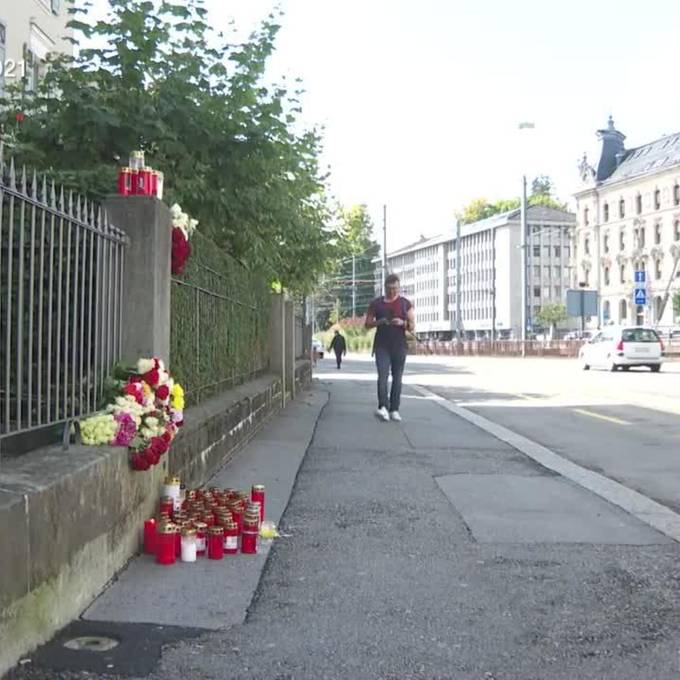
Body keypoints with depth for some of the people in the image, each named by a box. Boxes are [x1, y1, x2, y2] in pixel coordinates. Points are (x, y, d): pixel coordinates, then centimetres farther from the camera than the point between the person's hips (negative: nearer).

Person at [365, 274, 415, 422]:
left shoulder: (405, 304, 7)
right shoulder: (376, 303, 7)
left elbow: (412, 327, 7)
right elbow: (368, 324, 9)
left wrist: (402, 323, -14)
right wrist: (379, 322, -10)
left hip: (399, 346, 1)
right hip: (382, 346, -1)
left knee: (397, 378, 3)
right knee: (383, 375, -15)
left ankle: (394, 410, 9)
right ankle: (383, 407, -25)